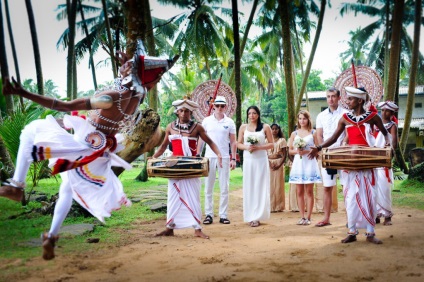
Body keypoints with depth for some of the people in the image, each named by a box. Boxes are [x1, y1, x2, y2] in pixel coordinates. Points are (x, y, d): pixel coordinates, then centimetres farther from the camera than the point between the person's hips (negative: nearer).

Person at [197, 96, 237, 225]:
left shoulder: (230, 122, 4)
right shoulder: (207, 121, 4)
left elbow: (233, 142, 5)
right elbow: (201, 139, 7)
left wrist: (233, 159, -1)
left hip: (224, 158, 0)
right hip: (209, 157, 0)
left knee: (224, 188, 3)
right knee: (208, 188, 4)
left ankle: (223, 215, 9)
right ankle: (208, 214, 10)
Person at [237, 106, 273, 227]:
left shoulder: (265, 127, 2)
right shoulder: (243, 127, 7)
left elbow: (271, 144, 2)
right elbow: (238, 144, 9)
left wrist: (259, 147, -12)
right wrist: (247, 147, -11)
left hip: (261, 159, -1)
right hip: (248, 160, 2)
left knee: (260, 187, -1)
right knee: (249, 187, 1)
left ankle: (257, 216, 4)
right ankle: (250, 216, 8)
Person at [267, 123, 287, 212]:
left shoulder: (282, 140, 5)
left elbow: (284, 155, 0)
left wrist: (279, 164, -13)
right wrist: (268, 162, -11)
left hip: (278, 163, -2)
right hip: (269, 164, 2)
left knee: (278, 184, -3)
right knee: (269, 184, -1)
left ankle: (278, 206, 4)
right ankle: (270, 206, 4)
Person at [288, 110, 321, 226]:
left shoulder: (313, 133, 2)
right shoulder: (294, 134, 10)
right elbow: (290, 150, 10)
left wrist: (307, 151, -14)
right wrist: (297, 151, -9)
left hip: (309, 163, -3)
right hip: (298, 163, 3)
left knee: (309, 191, -2)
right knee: (299, 192, 4)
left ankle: (308, 217, 1)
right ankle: (302, 217, 10)